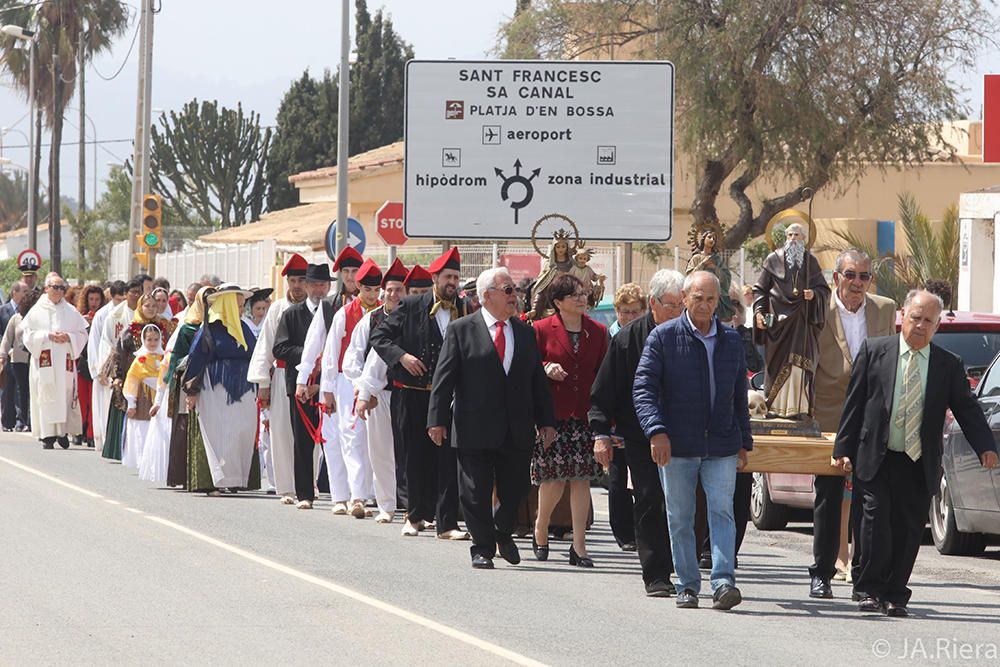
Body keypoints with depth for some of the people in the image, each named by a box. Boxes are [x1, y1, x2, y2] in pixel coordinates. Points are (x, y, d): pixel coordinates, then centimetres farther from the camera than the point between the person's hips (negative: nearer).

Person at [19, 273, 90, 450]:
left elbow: (82, 334, 11)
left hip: (65, 360, 2)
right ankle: (47, 435, -6)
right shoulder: (37, 311, 5)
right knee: (46, 395, -6)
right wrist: (47, 336, -11)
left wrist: (69, 337, -9)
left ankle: (63, 432, 1)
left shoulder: (71, 312, 10)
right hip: (44, 360, -2)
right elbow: (28, 334, 1)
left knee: (65, 394, -4)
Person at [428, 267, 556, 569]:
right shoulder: (462, 330, -1)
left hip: (518, 431, 4)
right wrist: (437, 419, -8)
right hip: (475, 429, -4)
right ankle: (483, 548, 12)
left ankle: (502, 531, 35)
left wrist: (546, 421, 9)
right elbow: (444, 377, -3)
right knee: (476, 493, 1)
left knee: (514, 490, 8)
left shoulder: (525, 332, 12)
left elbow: (538, 380, 14)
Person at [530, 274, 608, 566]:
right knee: (554, 478, -5)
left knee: (581, 478, -1)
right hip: (553, 415, -3)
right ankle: (540, 531, 22)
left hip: (585, 415, 3)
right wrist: (545, 368, -15)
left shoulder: (597, 332, 11)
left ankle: (579, 546, 2)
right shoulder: (542, 329, 2)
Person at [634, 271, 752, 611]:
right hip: (678, 445, -2)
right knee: (680, 518, 5)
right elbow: (644, 387, -7)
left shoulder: (732, 341, 10)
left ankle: (723, 582, -16)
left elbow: (739, 395, 18)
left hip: (722, 446, 2)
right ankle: (687, 586, 14)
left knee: (722, 512, -10)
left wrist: (743, 442, 17)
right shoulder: (664, 337, -2)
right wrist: (656, 430, -20)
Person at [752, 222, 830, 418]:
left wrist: (814, 295, -9)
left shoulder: (810, 262, 10)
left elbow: (824, 290, 12)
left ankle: (796, 407, -10)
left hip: (802, 321, 0)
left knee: (798, 363, -9)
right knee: (777, 364, -1)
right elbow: (760, 289, 8)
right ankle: (775, 407, 2)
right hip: (777, 319, 0)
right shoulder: (774, 260, 8)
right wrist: (759, 311, -5)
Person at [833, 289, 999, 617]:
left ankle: (895, 596, 12)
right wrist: (844, 449, 0)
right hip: (876, 461, -1)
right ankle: (872, 591, 2)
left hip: (919, 467, 1)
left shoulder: (949, 366, 6)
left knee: (908, 531, 2)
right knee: (877, 522, -10)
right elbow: (854, 403, 5)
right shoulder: (874, 352, 3)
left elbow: (967, 409, 3)